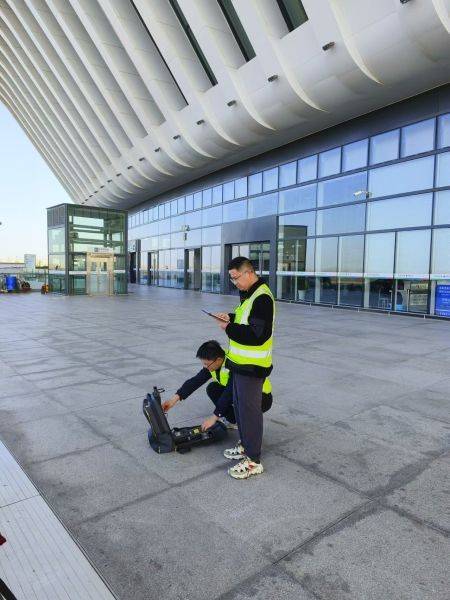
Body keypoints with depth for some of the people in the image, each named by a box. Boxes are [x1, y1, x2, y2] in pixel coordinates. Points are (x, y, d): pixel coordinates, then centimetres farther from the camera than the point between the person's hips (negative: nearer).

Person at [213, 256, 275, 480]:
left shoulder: (262, 298, -21)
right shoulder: (247, 294, 11)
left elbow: (257, 335, -27)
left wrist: (228, 328, -18)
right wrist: (231, 318, 5)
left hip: (252, 367, -10)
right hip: (241, 363, 10)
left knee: (249, 410, 0)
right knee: (239, 405, 21)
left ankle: (253, 461, 14)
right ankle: (246, 446, 38)